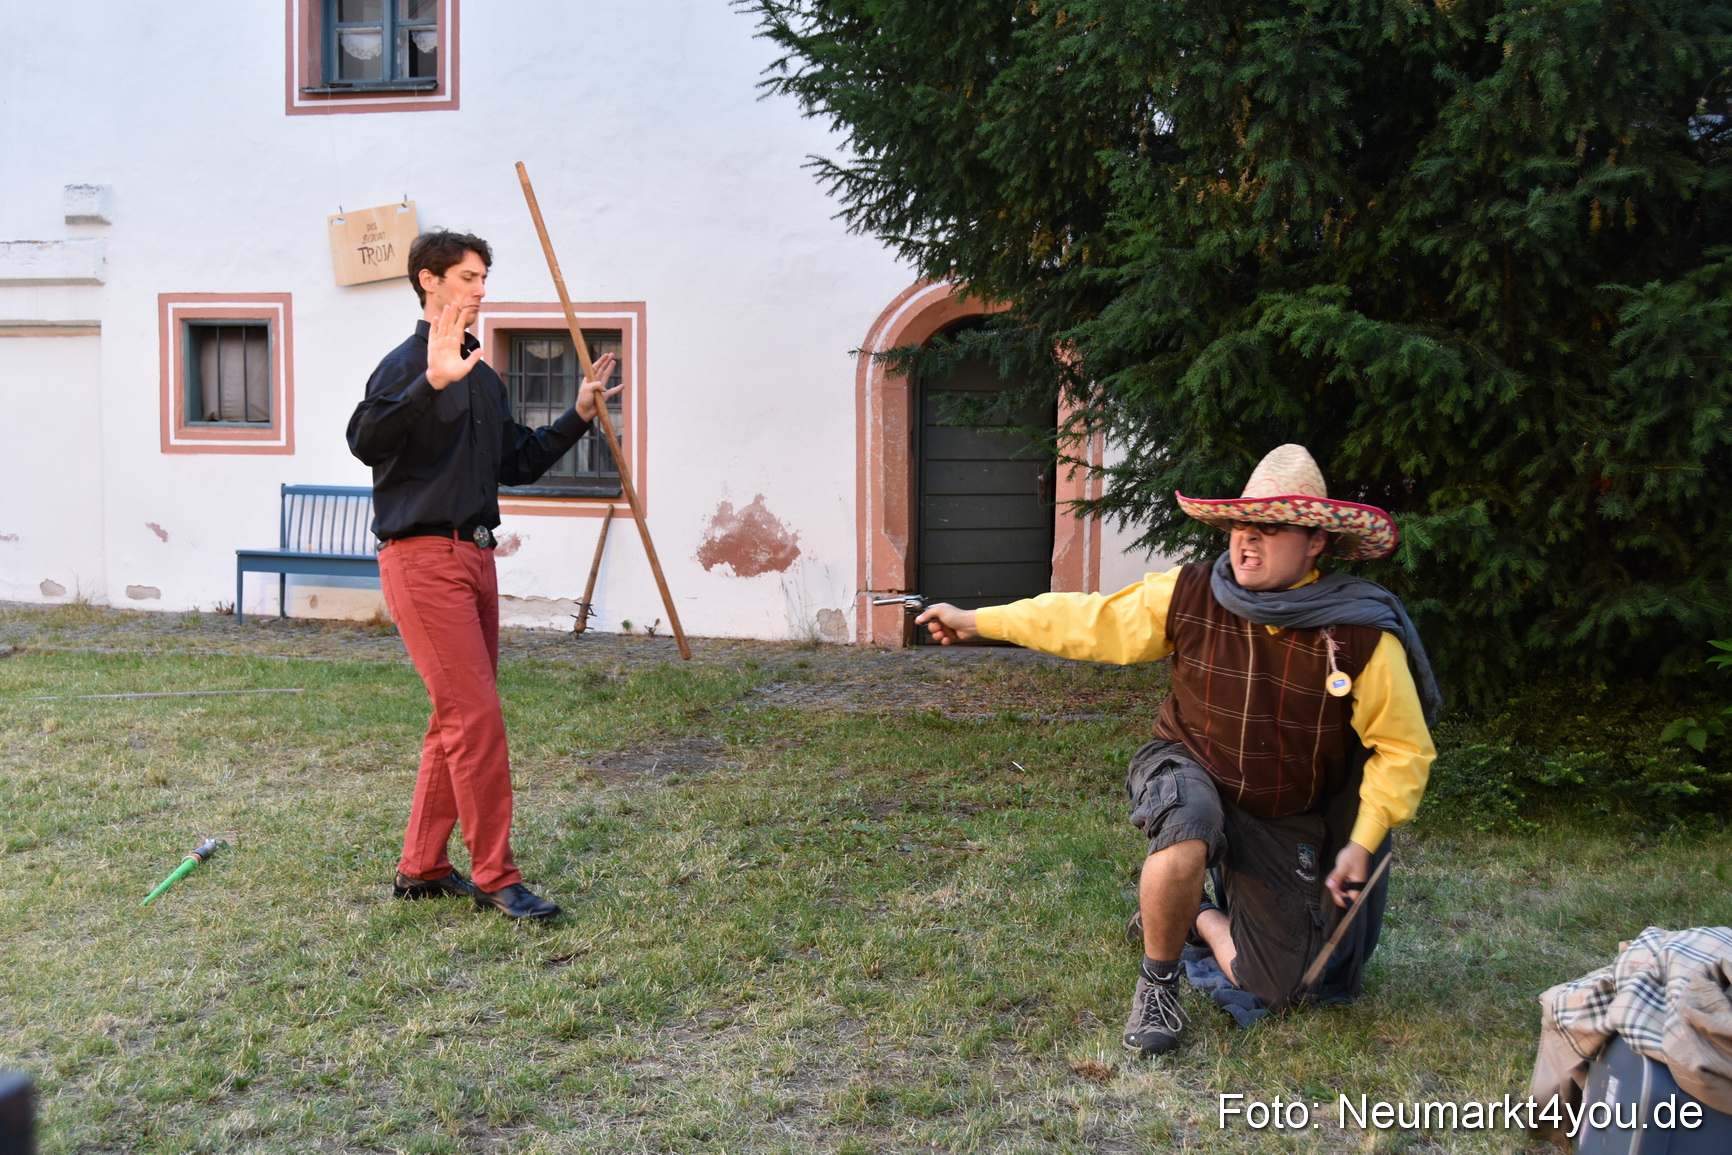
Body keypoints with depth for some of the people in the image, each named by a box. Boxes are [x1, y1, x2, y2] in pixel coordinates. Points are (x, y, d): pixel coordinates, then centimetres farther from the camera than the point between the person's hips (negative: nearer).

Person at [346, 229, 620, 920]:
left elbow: (516, 463, 27)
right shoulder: (407, 364, -9)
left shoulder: (483, 378, 18)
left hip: (474, 557, 9)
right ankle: (495, 877, -2)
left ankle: (421, 868, 23)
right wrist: (432, 383, -39)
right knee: (477, 716, -10)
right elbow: (365, 441, -28)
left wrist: (578, 417, 19)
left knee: (457, 719, 12)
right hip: (422, 557, -9)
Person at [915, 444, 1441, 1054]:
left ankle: (1196, 917, 38)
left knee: (1265, 991, 4)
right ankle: (1157, 983, -11)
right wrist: (975, 620, 0)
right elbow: (1087, 620, -3)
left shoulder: (1362, 634, -19)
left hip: (1284, 820, 1)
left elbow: (1403, 747, -9)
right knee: (1188, 833, -39)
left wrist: (1363, 843, -15)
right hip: (1190, 774, -1)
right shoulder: (1188, 597, -15)